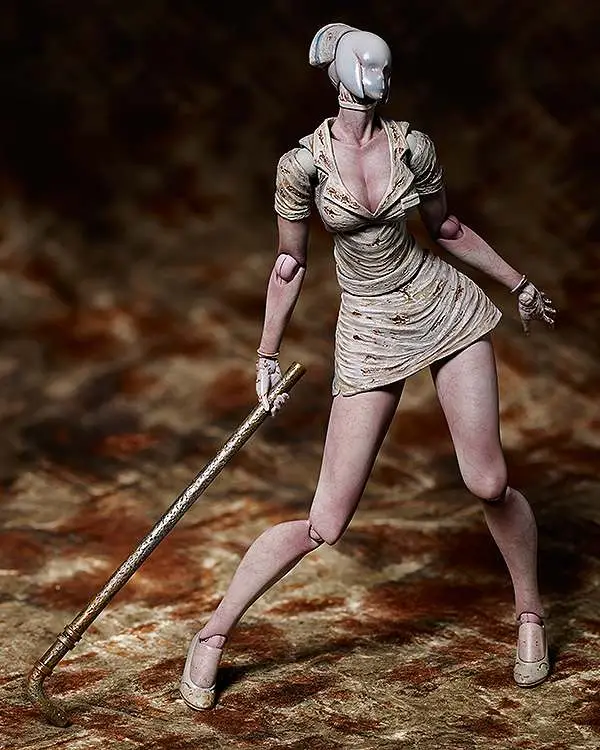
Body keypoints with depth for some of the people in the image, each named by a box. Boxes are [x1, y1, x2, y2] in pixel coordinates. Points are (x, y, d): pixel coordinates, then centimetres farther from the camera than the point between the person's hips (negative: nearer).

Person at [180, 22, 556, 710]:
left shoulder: (413, 147, -1)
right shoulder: (302, 163, -9)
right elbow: (289, 263, 2)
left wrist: (520, 285, 22)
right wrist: (267, 357, 6)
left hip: (446, 306, 3)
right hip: (370, 331, -2)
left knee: (488, 482, -3)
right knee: (325, 524, -7)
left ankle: (530, 614, 24)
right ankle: (212, 635, 10)